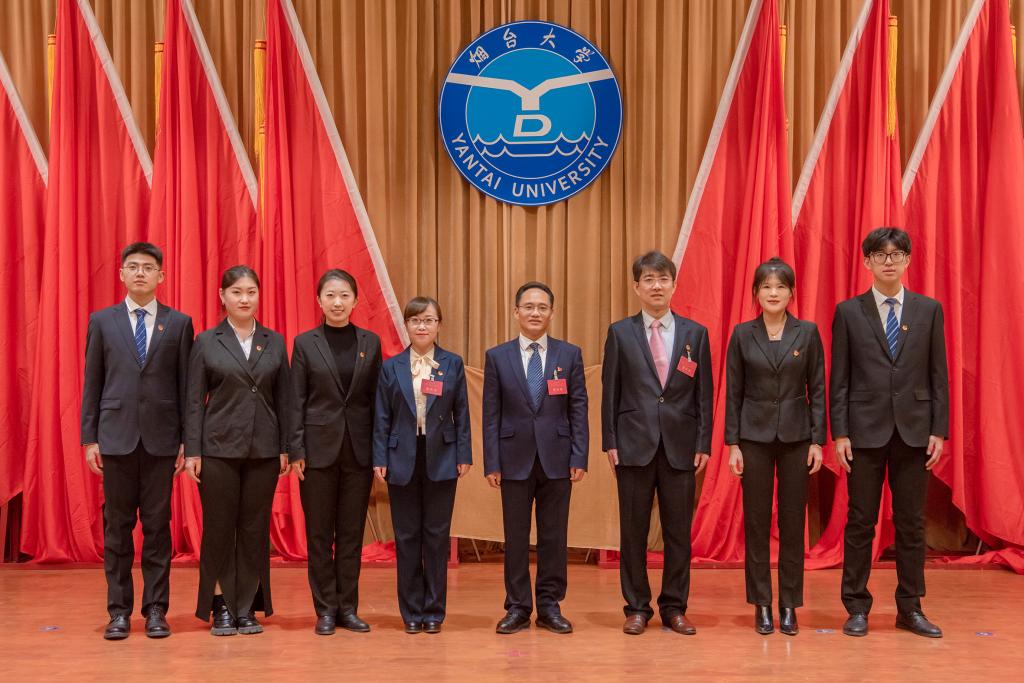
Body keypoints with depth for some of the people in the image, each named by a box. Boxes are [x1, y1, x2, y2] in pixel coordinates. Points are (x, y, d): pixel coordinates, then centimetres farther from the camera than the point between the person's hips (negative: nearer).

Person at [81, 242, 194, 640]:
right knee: (117, 526, 5)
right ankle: (119, 611, 13)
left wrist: (187, 440, -1)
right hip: (116, 438, 1)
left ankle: (156, 610, 11)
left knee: (157, 526, 4)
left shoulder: (179, 323, 5)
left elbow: (186, 385, 4)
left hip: (161, 438, 0)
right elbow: (92, 383, 6)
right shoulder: (102, 321, 7)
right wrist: (90, 438, 1)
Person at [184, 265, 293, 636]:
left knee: (255, 529, 6)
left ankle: (247, 608, 16)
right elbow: (194, 401, 0)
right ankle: (221, 607, 13)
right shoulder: (206, 342, 1)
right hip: (219, 448, -2)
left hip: (264, 449, 2)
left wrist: (286, 448, 3)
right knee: (219, 528, 2)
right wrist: (192, 451, -6)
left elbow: (283, 398, 7)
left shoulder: (275, 342, 7)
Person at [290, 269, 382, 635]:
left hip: (358, 449, 2)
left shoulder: (371, 342, 6)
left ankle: (348, 608, 16)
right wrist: (296, 450, -7)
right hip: (319, 447, -1)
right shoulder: (305, 343, 1)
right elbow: (297, 400, -1)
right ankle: (326, 609, 13)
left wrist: (381, 450, 1)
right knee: (320, 533, 4)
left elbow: (377, 398, 6)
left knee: (352, 532, 7)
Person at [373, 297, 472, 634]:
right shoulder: (391, 367, 4)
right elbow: (382, 418, 4)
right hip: (403, 458, 0)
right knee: (407, 536, 5)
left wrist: (464, 455, -2)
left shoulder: (453, 364, 4)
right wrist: (379, 459, -2)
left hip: (441, 458, 0)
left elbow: (461, 413, 4)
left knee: (437, 535, 4)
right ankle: (411, 611, 14)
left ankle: (434, 610, 14)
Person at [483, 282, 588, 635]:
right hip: (515, 459, 0)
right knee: (515, 538, 5)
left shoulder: (570, 354, 5)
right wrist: (491, 463, -4)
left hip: (556, 459, 0)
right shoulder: (497, 357, 4)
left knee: (554, 537, 6)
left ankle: (550, 606, 16)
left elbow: (578, 409, 3)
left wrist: (579, 457, -4)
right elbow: (491, 415, 2)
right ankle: (517, 608, 15)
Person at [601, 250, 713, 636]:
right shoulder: (620, 333, 4)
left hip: (680, 445, 1)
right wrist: (610, 442, -2)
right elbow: (610, 392, 4)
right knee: (633, 531, 4)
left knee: (678, 531, 5)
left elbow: (704, 394, 6)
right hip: (635, 444, -1)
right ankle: (637, 608, 15)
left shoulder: (695, 333, 7)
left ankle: (674, 608, 17)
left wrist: (703, 443, 0)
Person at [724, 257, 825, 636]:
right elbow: (733, 392, 2)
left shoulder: (807, 332, 1)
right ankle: (761, 605, 13)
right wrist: (732, 443, -3)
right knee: (756, 521, 3)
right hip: (755, 435, 0)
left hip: (795, 435, 0)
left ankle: (789, 606, 13)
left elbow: (817, 389, 1)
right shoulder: (742, 334, 1)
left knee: (792, 521, 4)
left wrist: (818, 441, -4)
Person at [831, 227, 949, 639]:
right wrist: (839, 433, -5)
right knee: (860, 522, 4)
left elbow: (938, 375, 6)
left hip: (913, 430, 2)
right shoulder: (848, 312, 2)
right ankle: (857, 608, 13)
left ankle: (910, 609, 17)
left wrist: (939, 430, 0)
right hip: (865, 430, -1)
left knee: (911, 523, 7)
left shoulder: (929, 310, 7)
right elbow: (839, 379, 1)